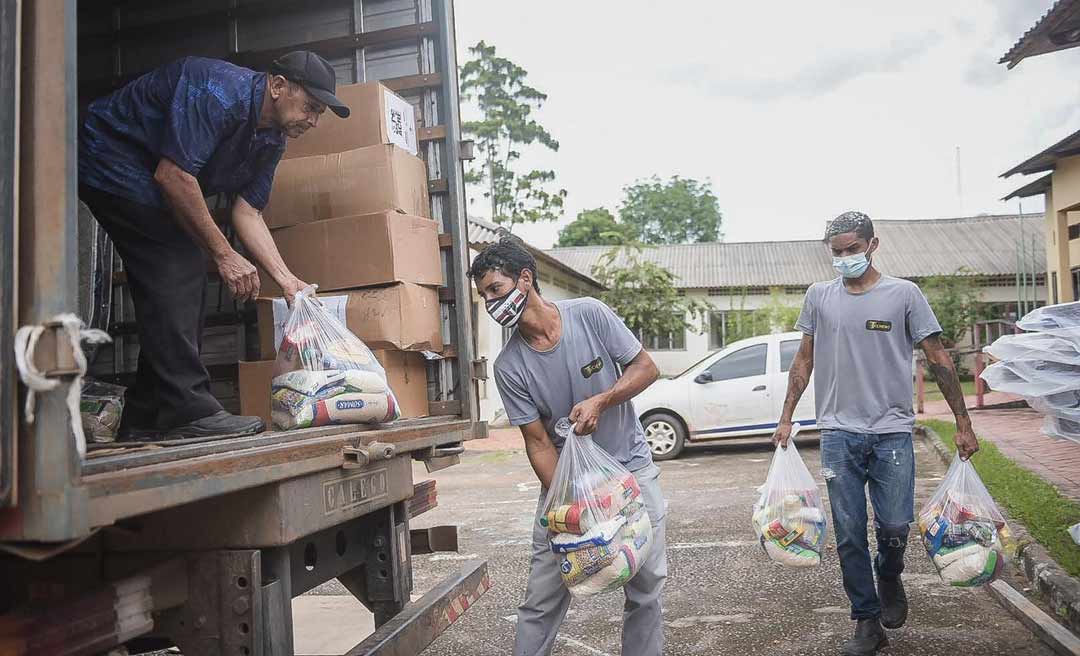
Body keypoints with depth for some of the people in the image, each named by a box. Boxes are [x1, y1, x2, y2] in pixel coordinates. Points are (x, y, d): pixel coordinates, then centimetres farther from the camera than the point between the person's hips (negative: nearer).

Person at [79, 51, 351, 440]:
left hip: (149, 182, 10)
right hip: (110, 158, -10)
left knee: (186, 287, 4)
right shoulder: (221, 91, -28)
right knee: (175, 272, -20)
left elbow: (246, 211, 0)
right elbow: (172, 174, -32)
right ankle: (188, 411, -19)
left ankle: (145, 420, 10)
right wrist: (223, 255, -27)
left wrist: (286, 279, -11)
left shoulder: (271, 140, 1)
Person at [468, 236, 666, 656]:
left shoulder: (589, 314, -12)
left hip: (631, 467, 0)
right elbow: (538, 442, -9)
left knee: (645, 586, 7)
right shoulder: (509, 366, -11)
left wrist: (599, 402, -22)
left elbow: (646, 368, -6)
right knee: (541, 598, -2)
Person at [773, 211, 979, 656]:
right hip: (839, 432, 2)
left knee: (894, 527, -4)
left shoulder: (904, 294, 1)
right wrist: (786, 417, 11)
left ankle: (889, 578, 30)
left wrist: (963, 424, -1)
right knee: (849, 535, 4)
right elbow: (804, 359, 14)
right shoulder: (818, 296, 7)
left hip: (892, 432, -1)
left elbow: (938, 361, 2)